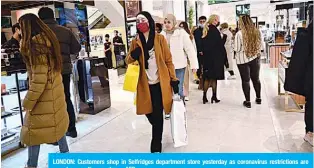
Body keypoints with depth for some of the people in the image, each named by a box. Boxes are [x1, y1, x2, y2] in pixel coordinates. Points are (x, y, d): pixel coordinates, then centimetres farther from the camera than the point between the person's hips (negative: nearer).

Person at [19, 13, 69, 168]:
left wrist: (28, 102, -16)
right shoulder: (48, 39, 7)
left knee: (33, 131, 5)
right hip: (55, 89, 9)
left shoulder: (35, 44, -21)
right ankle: (64, 151, 35)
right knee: (57, 122, 21)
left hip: (43, 94, -9)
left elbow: (39, 79, -23)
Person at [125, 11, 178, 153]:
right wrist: (132, 55, -14)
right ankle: (157, 134, 42)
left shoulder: (160, 38, 0)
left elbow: (168, 60, 1)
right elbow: (128, 61, 9)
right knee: (149, 113, 10)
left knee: (157, 115, -1)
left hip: (160, 82, -2)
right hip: (145, 84, 3)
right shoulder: (135, 42, 7)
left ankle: (156, 146, 15)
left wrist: (174, 79, -4)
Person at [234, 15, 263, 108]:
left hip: (243, 59, -4)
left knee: (245, 80, 5)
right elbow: (260, 46, 6)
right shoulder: (257, 32, -2)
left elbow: (237, 49, -11)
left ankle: (248, 101, 10)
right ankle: (258, 98, 30)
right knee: (256, 78, 17)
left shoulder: (239, 34, -14)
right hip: (255, 58, 4)